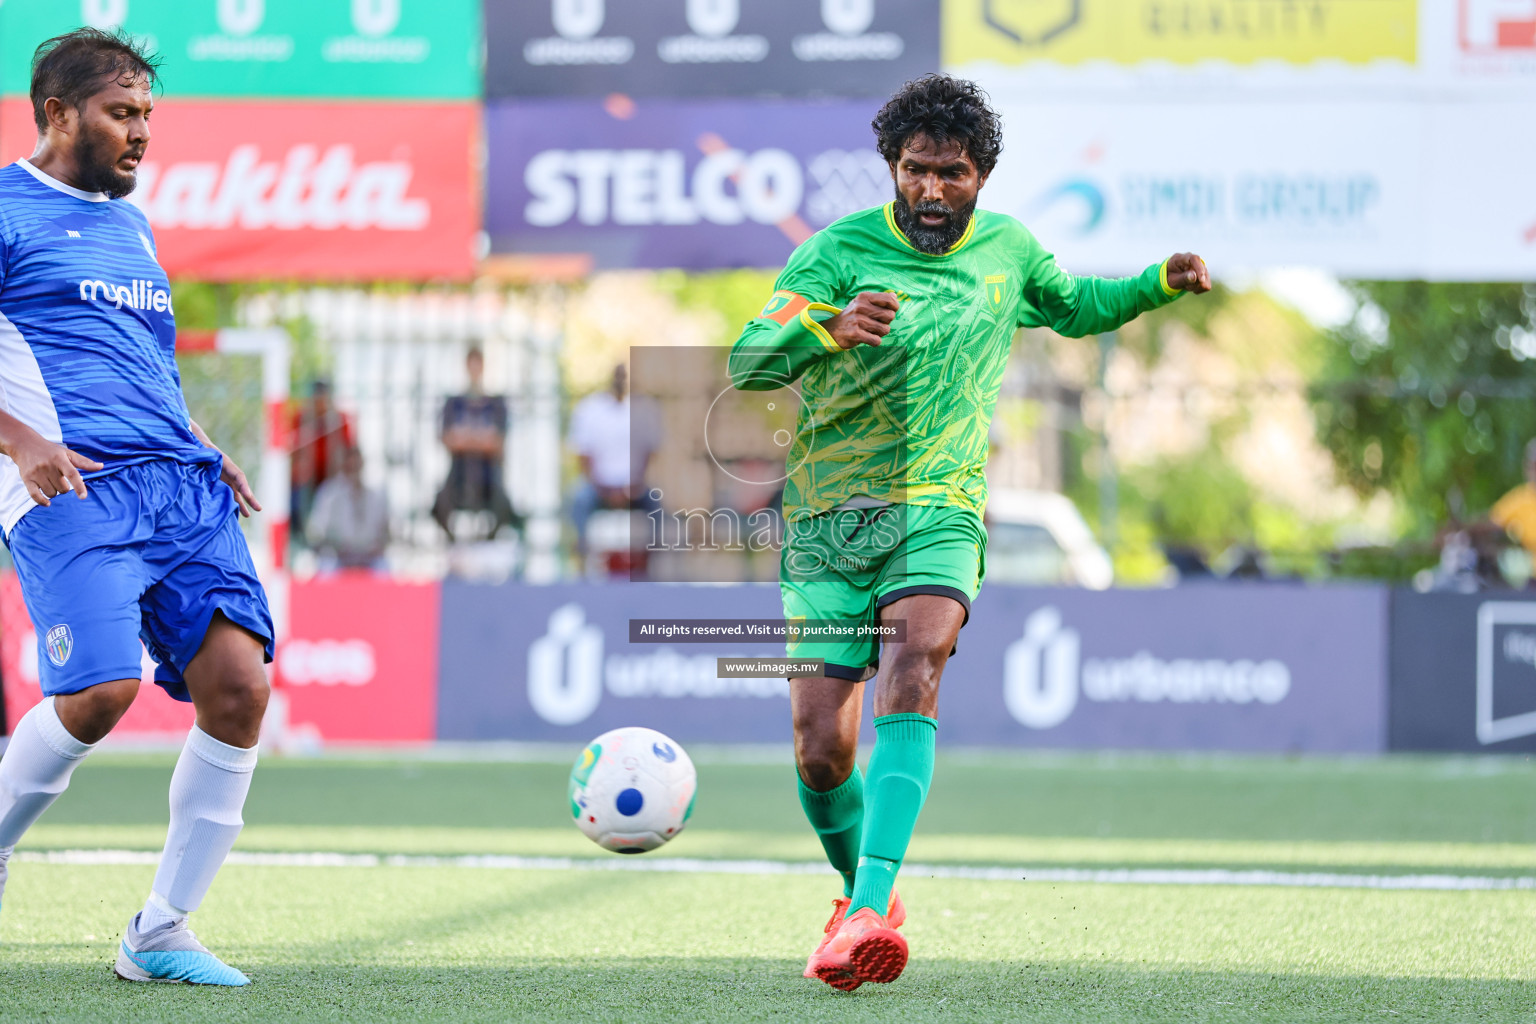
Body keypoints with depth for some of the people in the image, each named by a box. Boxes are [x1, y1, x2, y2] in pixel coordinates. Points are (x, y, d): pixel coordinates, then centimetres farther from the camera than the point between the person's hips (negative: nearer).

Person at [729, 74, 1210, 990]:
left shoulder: (1007, 249, 8)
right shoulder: (839, 251, -5)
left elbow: (1073, 306, 31)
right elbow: (748, 364, -17)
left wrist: (1162, 284, 14)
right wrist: (830, 327, -36)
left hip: (939, 510, 1)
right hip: (829, 520, -1)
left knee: (915, 665, -29)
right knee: (821, 750, -6)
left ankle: (868, 909, -40)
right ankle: (867, 893, 25)